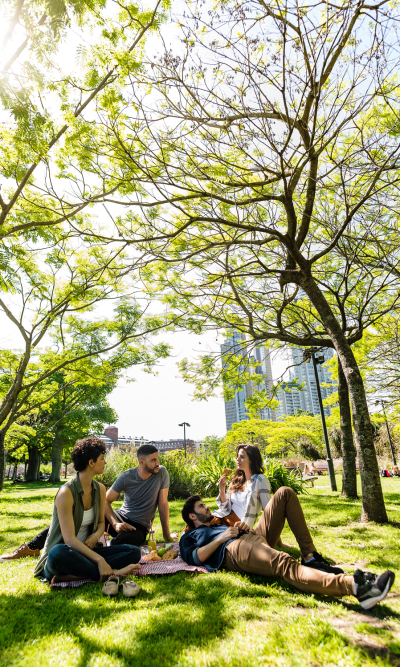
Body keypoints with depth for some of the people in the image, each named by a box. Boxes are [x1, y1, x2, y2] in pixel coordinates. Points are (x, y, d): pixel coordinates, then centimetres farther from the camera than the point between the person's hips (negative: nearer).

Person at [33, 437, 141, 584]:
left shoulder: (100, 489, 4)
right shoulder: (66, 492, -18)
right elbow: (69, 539, -23)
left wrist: (95, 536, -7)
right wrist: (99, 560, -31)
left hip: (86, 551, 7)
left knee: (134, 552, -14)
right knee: (59, 553, -42)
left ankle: (72, 576, -25)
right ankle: (112, 572, -29)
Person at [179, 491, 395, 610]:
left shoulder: (217, 525, 41)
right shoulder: (190, 537, 19)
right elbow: (197, 557, -3)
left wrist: (244, 527, 8)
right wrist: (222, 538, -4)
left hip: (255, 536, 8)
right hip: (235, 549, -8)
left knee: (285, 493, 0)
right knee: (285, 564, -37)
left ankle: (310, 556, -9)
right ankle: (354, 587, -58)